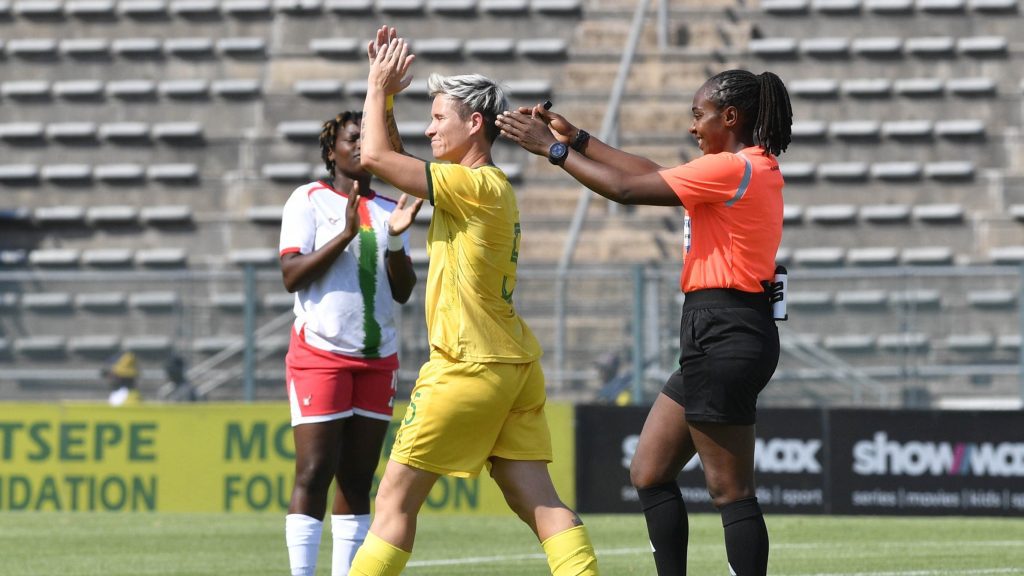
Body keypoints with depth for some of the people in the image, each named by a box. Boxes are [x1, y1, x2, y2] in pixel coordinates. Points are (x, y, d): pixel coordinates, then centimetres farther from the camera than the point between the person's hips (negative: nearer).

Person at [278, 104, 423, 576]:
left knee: (357, 478, 4)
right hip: (321, 354, -5)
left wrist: (395, 238, -8)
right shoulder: (309, 200, 1)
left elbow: (402, 290, 9)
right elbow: (291, 275, -9)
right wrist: (345, 234, -18)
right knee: (315, 473, -9)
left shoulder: (386, 209, 13)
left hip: (377, 357, 5)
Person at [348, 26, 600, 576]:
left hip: (470, 367, -9)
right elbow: (388, 157, 28)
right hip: (512, 364, 9)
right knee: (536, 499, 1)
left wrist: (379, 86, -2)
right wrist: (385, 92, 19)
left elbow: (375, 156, -16)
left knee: (395, 496, -1)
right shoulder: (488, 186, 15)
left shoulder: (476, 186, -13)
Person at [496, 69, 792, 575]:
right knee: (649, 475, 14)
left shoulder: (733, 169, -15)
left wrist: (552, 149, -4)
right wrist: (574, 138, 18)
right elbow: (654, 175, 20)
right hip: (720, 335, 10)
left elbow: (625, 188, -14)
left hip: (724, 338, -10)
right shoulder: (753, 169, 15)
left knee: (730, 491, -7)